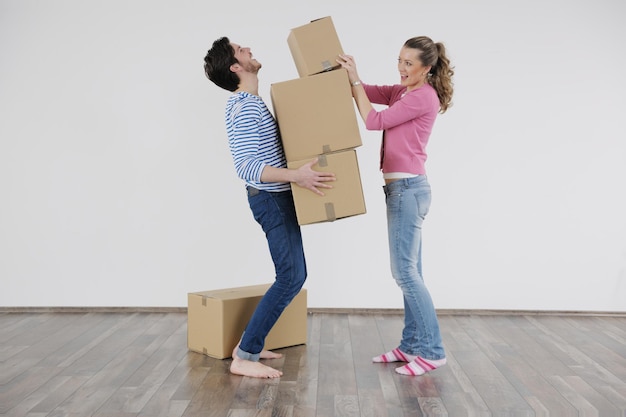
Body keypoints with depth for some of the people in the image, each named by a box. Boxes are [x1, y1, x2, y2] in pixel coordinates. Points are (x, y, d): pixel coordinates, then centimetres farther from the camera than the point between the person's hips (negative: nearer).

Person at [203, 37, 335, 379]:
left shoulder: (251, 103, 14)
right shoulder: (244, 108, -19)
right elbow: (246, 167, -28)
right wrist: (296, 176, -37)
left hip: (277, 198, 10)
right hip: (273, 199, -10)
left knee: (294, 275, 14)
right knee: (291, 278, -9)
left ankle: (249, 343, 23)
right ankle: (244, 356, -1)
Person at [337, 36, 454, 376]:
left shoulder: (423, 96, -11)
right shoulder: (401, 92, 16)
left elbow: (374, 120, -13)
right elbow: (367, 92, 17)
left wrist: (354, 77, -9)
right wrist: (343, 71, 1)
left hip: (408, 188, -10)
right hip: (402, 188, 10)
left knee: (404, 271, -7)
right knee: (409, 272, 11)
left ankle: (431, 351, 3)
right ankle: (412, 345, 20)